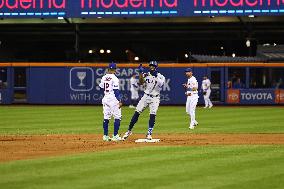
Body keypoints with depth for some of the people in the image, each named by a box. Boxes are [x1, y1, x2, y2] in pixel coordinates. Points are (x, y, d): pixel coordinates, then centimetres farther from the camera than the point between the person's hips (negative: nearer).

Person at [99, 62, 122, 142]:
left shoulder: (104, 78, 6)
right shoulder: (114, 78, -13)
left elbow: (101, 88, 14)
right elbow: (116, 91, -16)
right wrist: (120, 101, -14)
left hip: (105, 98, 7)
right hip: (113, 99, -7)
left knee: (106, 117, 10)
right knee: (117, 117, 0)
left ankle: (105, 135, 10)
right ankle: (115, 136, -5)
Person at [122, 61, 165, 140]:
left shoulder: (161, 77, 0)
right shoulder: (146, 75, 4)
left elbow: (160, 84, -18)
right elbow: (141, 82, -14)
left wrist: (156, 77, -27)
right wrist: (141, 73, -23)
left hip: (155, 98, -1)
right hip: (146, 96, 2)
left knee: (153, 115, -12)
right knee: (137, 113, -3)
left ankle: (149, 134, -5)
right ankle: (129, 130, 6)